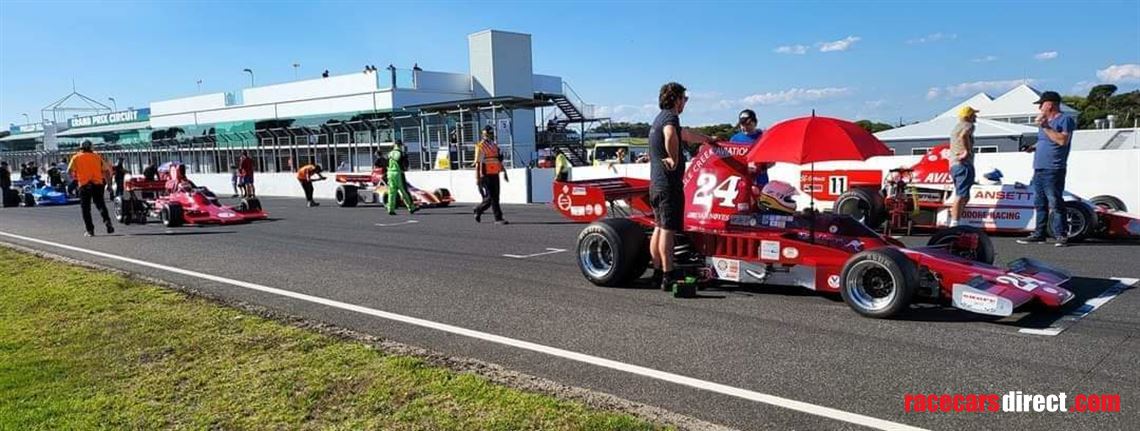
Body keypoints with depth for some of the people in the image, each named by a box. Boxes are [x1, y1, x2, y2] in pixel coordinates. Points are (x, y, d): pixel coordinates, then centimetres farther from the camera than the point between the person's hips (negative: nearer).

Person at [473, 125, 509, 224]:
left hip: (495, 175, 8)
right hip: (486, 176, -8)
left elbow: (499, 160, 22)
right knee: (490, 197, -8)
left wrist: (504, 173, 19)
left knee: (495, 197, 7)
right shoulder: (481, 146, -9)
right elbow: (478, 163, -12)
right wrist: (477, 178, -15)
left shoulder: (495, 145, 15)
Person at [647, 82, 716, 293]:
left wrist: (708, 139, 51)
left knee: (660, 227, 16)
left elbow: (686, 135, 37)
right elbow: (670, 136, -37)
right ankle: (668, 276, -7)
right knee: (668, 229, -8)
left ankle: (658, 271, 23)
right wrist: (674, 159, -22)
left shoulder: (659, 118, 20)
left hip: (656, 182, 10)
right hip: (669, 183, -10)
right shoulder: (670, 117, -11)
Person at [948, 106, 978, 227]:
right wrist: (967, 151, -19)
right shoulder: (968, 125, -4)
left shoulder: (956, 127, 24)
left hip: (953, 165, 10)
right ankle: (954, 224, -16)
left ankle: (954, 224, 13)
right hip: (964, 164, -10)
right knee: (961, 196, -12)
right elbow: (963, 136, -27)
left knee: (964, 197, 15)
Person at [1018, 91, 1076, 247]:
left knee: (1055, 204, -10)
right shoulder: (1045, 121, 20)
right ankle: (1039, 233, 16)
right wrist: (1034, 147, 9)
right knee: (1040, 204, 11)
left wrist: (1045, 127, -17)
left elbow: (1063, 140, -19)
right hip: (1039, 169, 9)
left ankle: (1060, 236, -7)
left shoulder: (1065, 119, -5)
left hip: (1053, 170, -9)